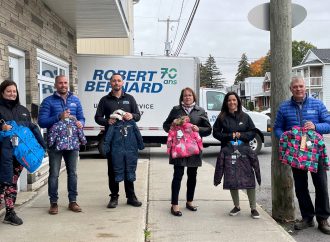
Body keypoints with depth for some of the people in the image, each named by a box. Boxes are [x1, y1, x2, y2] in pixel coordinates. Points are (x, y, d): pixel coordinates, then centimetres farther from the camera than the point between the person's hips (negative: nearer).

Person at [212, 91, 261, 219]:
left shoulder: (245, 117, 7)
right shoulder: (222, 117, 5)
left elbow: (253, 132, 8)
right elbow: (216, 133, 4)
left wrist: (241, 135, -9)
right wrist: (230, 136, -9)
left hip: (244, 151, 0)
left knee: (249, 178, -7)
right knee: (231, 179, 4)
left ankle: (253, 208, 4)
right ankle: (236, 206, 21)